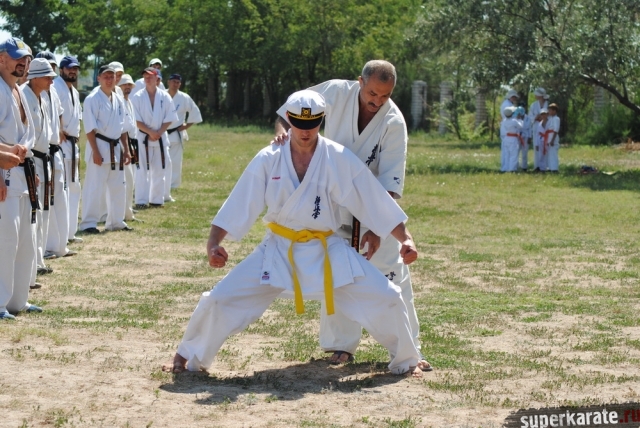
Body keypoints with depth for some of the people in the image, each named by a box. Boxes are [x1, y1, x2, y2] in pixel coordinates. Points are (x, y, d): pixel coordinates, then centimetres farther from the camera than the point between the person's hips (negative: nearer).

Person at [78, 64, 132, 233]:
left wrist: (126, 150, 12)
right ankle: (88, 223, -3)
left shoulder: (118, 100, 11)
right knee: (94, 187, -8)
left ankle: (116, 221, 25)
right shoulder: (93, 99, -10)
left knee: (117, 186, 14)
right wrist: (95, 151, -18)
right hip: (100, 145, -7)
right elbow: (90, 128, -14)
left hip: (116, 148, 7)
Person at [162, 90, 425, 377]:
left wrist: (405, 239, -12)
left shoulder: (339, 160, -10)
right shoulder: (268, 160, -9)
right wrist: (214, 243, -20)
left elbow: (376, 202, -7)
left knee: (385, 299, -9)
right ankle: (188, 357, 18)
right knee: (219, 301, -8)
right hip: (277, 251, 0)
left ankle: (405, 361, 18)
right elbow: (239, 206, -9)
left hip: (328, 251, 0)